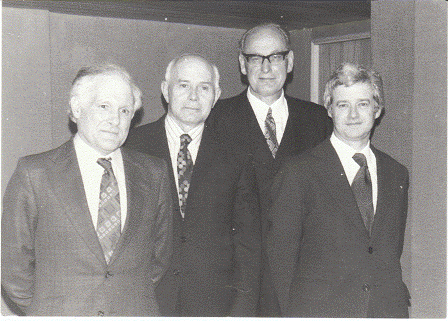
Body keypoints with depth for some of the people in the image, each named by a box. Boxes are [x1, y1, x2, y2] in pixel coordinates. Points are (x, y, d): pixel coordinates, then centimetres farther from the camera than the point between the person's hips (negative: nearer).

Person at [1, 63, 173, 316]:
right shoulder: (34, 174, -5)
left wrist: (135, 299, 6)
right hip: (58, 314, -2)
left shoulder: (154, 174, 3)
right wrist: (48, 309, 1)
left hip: (137, 313, 2)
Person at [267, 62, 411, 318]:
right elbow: (281, 256, -2)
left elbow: (395, 250, 16)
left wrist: (396, 301, 7)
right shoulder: (299, 172, -5)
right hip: (319, 310, -4)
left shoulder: (397, 174, 10)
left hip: (388, 309, 4)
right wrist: (292, 311, -4)